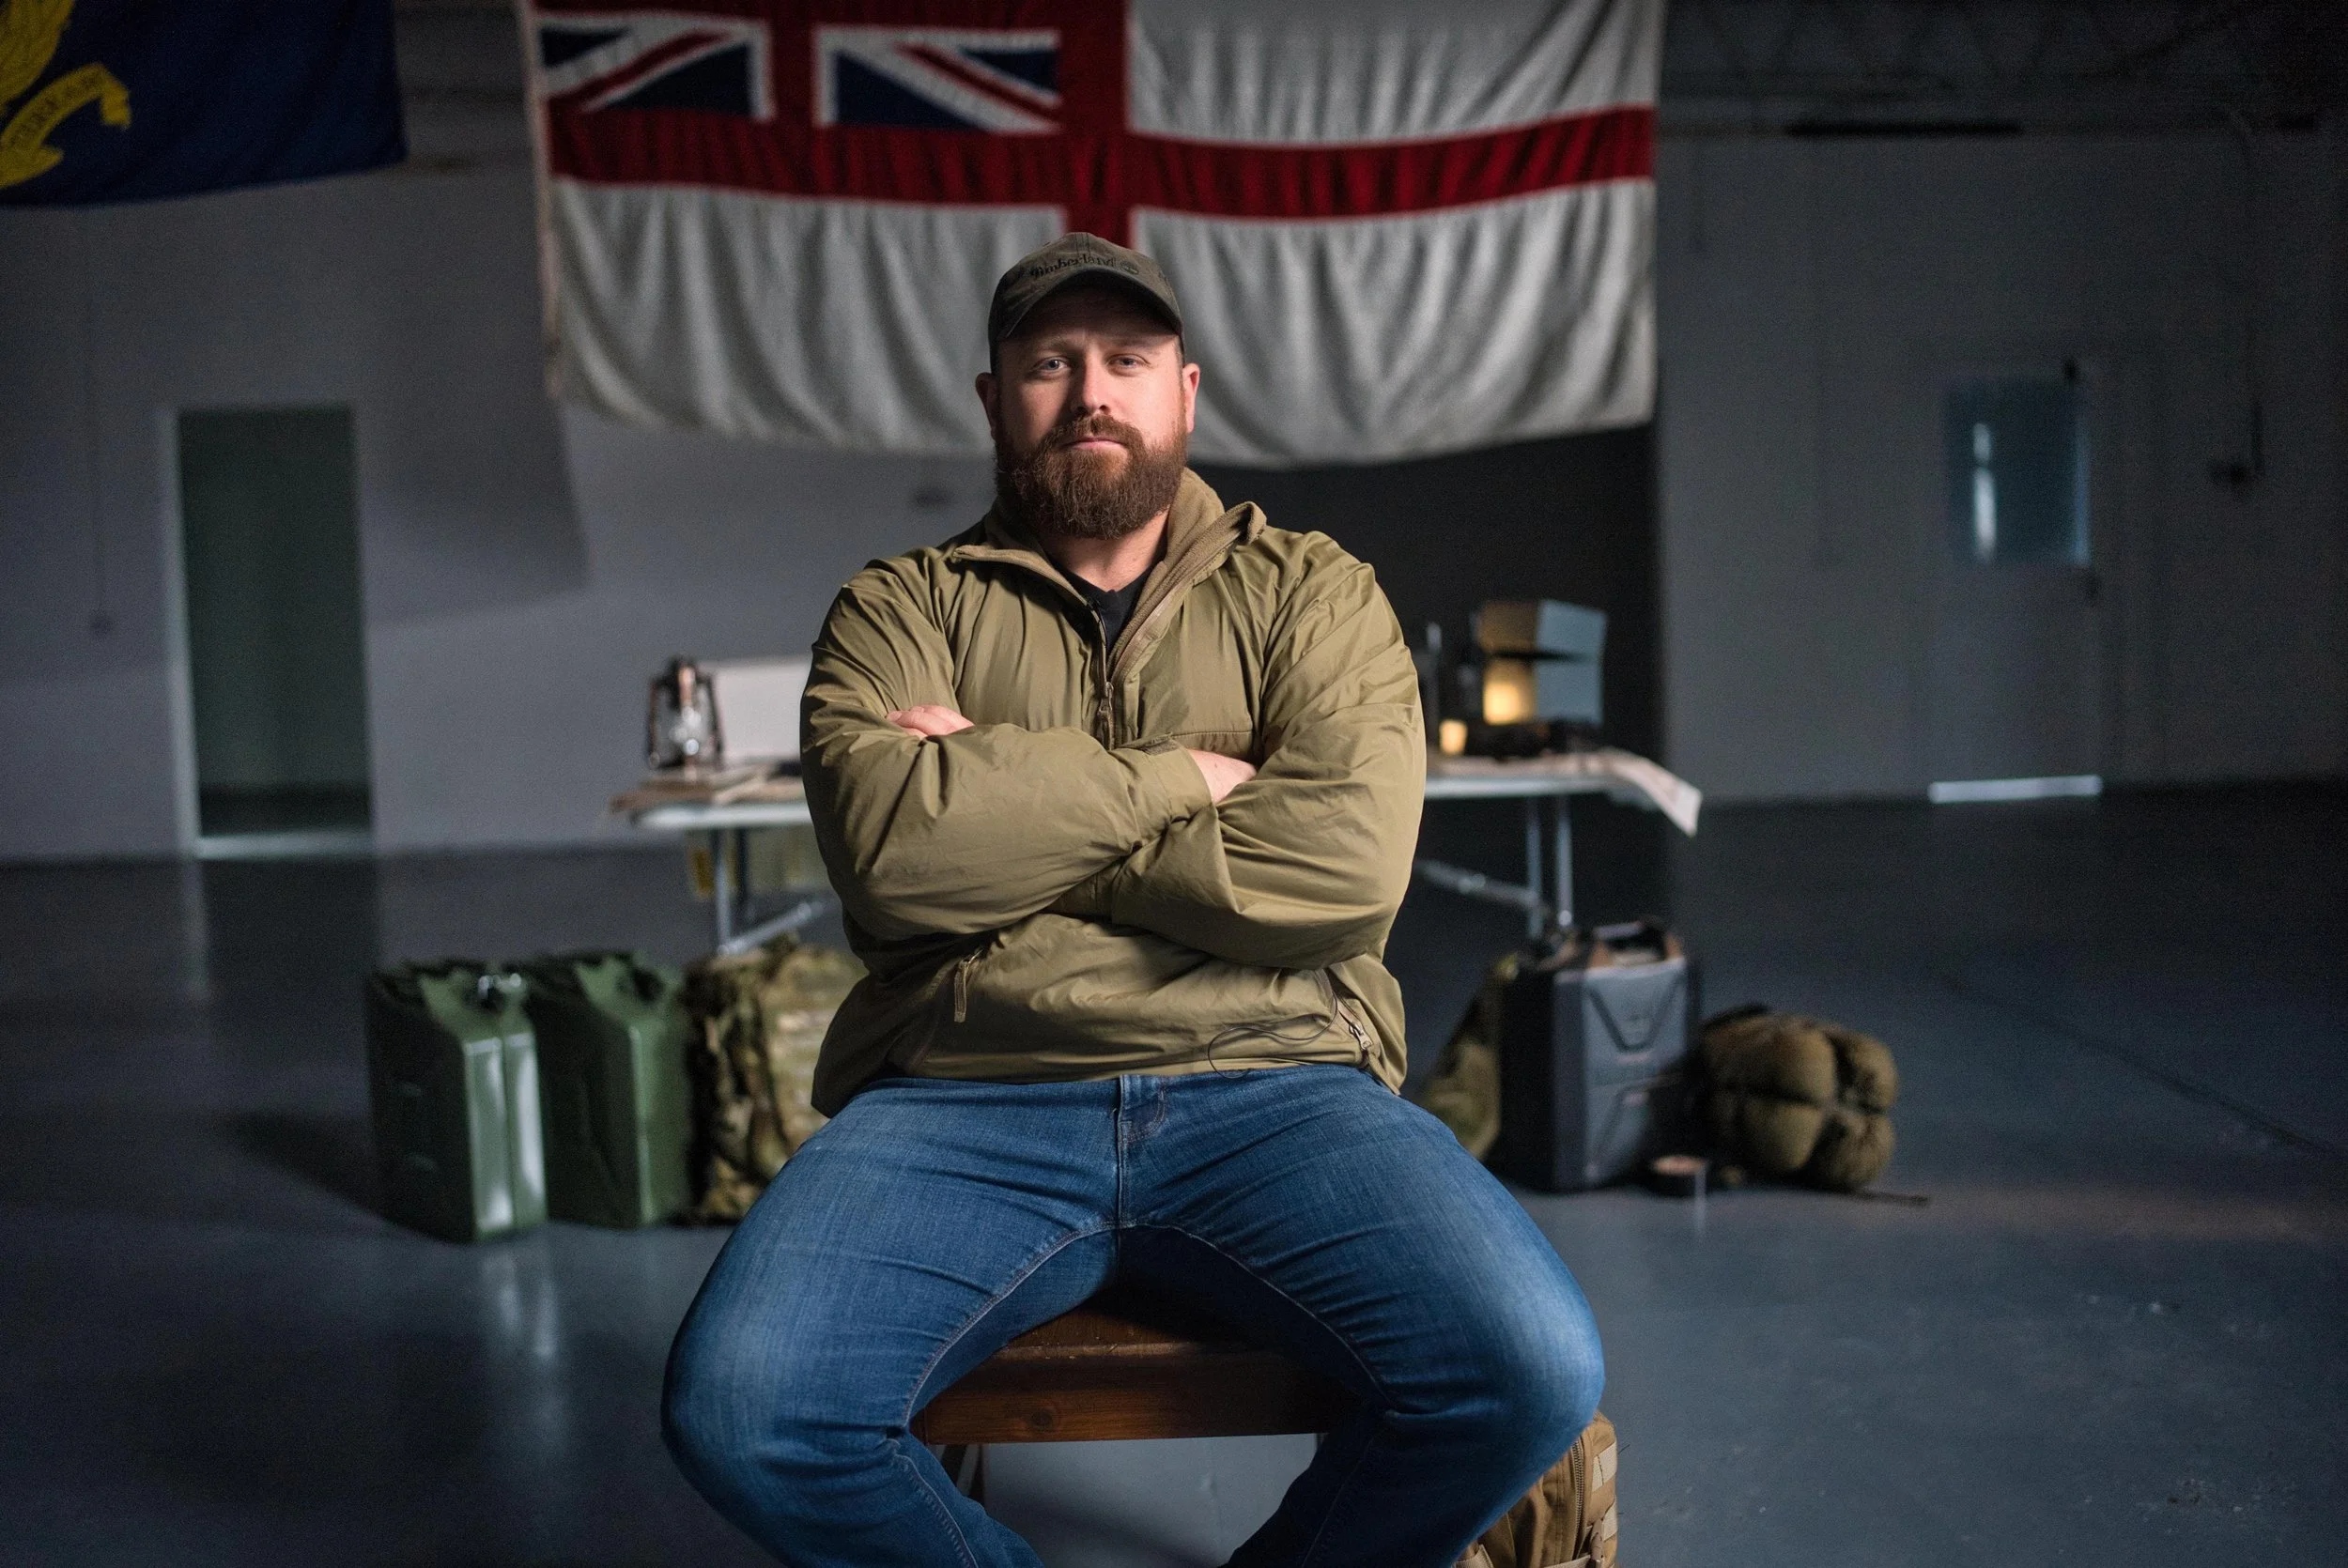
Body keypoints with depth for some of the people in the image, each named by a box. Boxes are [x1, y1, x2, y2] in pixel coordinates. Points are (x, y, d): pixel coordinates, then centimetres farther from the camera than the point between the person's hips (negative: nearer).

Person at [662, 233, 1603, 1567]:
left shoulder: (1314, 596, 14)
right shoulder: (900, 609, 15)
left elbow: (1346, 863, -6)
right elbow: (890, 845, -7)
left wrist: (1011, 816, -3)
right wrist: (1182, 780, -2)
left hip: (1273, 1093, 1)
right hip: (964, 1103, 0)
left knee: (1536, 1375, -24)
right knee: (739, 1406, -26)